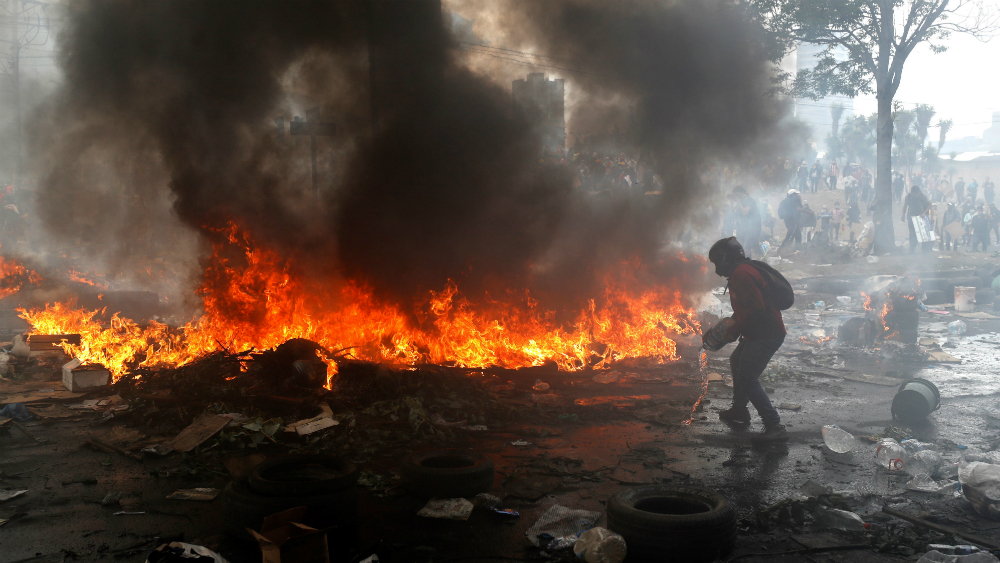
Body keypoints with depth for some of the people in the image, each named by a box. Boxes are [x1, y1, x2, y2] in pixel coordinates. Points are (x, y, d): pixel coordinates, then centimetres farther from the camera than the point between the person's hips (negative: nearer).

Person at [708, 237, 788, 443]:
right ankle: (739, 410, 43)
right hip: (760, 333, 11)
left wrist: (734, 331, -17)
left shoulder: (741, 274, -19)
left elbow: (755, 309, -26)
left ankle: (774, 426, -14)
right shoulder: (742, 271, 16)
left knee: (747, 378, -14)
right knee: (737, 362, 28)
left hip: (765, 335, -11)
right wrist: (731, 323, 15)